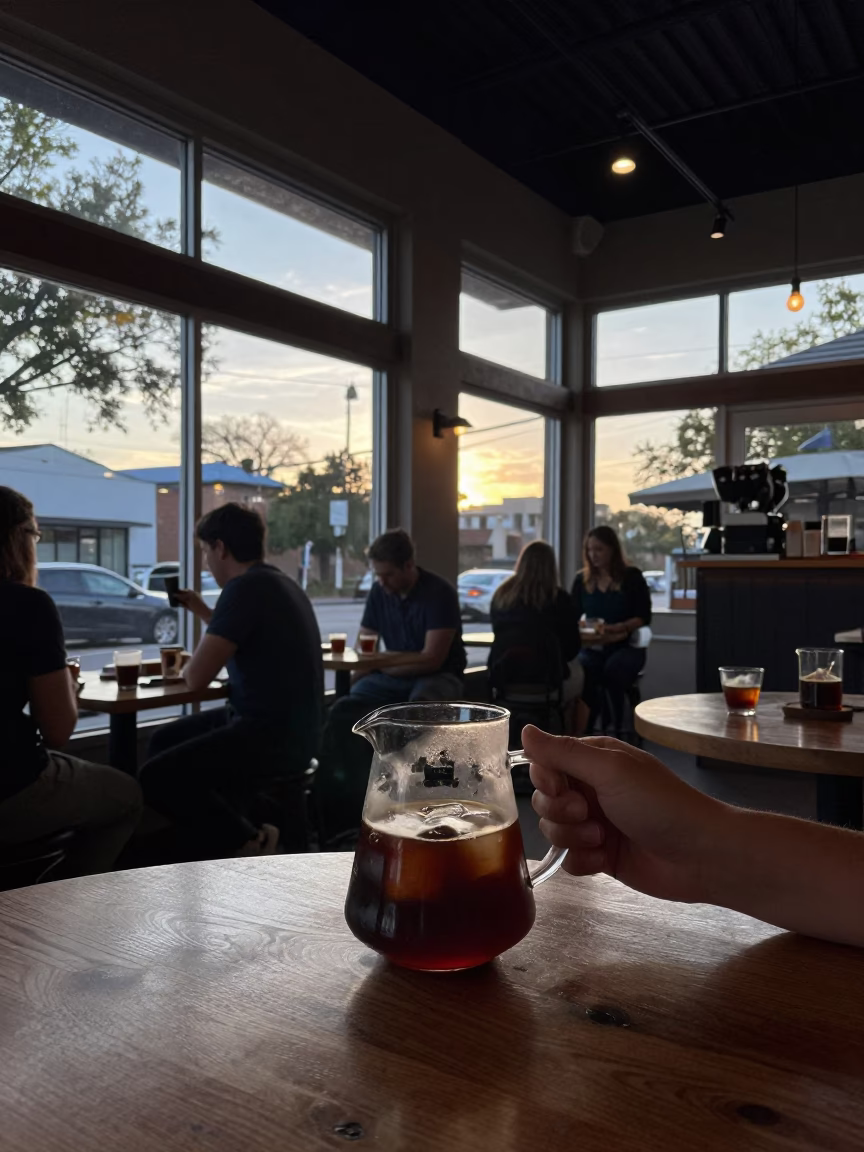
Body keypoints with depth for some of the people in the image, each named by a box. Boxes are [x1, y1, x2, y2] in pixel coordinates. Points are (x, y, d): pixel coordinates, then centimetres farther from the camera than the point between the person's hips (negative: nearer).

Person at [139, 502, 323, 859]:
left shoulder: (246, 587, -18)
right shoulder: (274, 582, 14)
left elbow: (197, 676, -18)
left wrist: (189, 664, 4)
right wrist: (202, 611, 29)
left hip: (273, 736, -11)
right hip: (282, 726, 11)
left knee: (155, 777, -12)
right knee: (165, 742, 19)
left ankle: (247, 842, -1)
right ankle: (209, 843, 20)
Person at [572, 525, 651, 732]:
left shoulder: (632, 577, 4)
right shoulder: (582, 580, 13)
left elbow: (643, 617, -1)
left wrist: (616, 629, -19)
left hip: (626, 646, -2)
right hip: (592, 648, 2)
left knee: (613, 669, -37)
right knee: (583, 670, -35)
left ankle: (617, 729, -24)